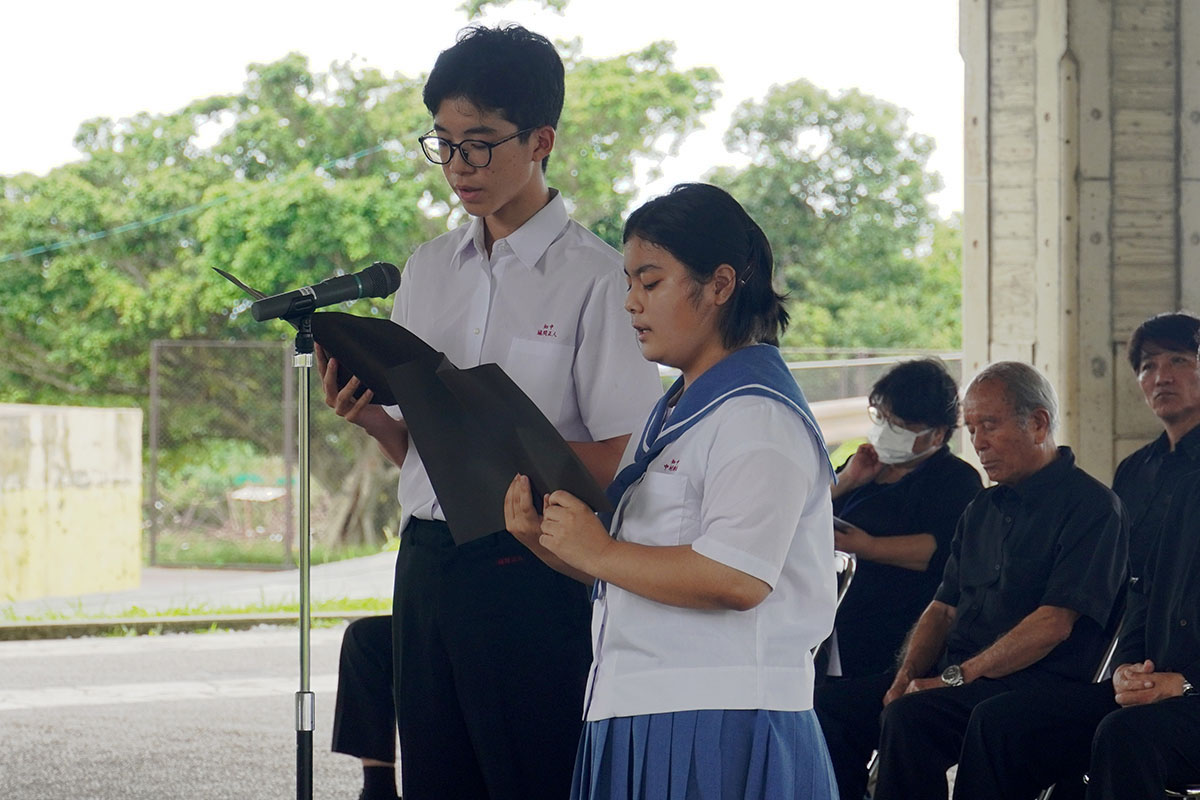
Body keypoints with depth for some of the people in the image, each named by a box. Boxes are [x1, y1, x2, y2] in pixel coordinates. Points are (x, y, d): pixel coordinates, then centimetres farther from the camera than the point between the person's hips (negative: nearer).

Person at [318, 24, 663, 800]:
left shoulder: (594, 277, -7)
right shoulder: (428, 270, 14)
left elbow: (616, 464, -11)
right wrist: (366, 413, -2)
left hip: (531, 569, -6)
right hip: (427, 557, 6)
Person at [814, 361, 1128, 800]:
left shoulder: (1090, 505, -6)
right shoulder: (983, 508, 21)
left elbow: (1054, 623, -15)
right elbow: (943, 607, 20)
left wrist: (958, 676, -17)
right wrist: (907, 676, 0)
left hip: (1036, 688, -8)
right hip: (958, 677, 8)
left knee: (910, 717, -33)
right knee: (834, 706, -11)